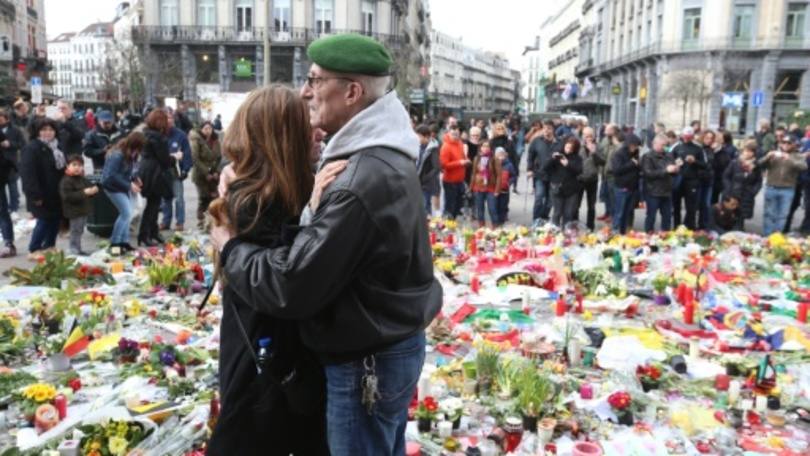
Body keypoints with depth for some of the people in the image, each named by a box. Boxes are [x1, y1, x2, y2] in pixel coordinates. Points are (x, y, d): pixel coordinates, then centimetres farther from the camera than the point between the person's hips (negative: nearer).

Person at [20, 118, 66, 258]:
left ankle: (49, 247, 25)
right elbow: (27, 173, -21)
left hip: (56, 192, 8)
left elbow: (62, 168, 22)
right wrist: (35, 194, -25)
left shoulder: (57, 147, 14)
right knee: (44, 221, -7)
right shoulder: (32, 148, -14)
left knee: (55, 220, 10)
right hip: (41, 193, -8)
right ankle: (33, 250, 7)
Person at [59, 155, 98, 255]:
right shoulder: (66, 181, -15)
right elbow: (68, 196, -24)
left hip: (84, 209, 8)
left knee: (79, 231, 15)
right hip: (74, 211, -8)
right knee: (76, 231, -3)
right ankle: (75, 250, 4)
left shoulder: (83, 180, 10)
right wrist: (83, 193, -29)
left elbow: (89, 187, 22)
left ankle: (77, 249, 25)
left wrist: (93, 190, -4)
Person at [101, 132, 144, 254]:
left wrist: (134, 178, -3)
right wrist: (129, 185, -25)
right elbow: (112, 176, -27)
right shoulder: (117, 155, -28)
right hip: (113, 186, -9)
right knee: (127, 213, -11)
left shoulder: (130, 153, -1)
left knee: (128, 212, 11)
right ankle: (114, 243, 1)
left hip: (123, 185, 9)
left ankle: (124, 241, 21)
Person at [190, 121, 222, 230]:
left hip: (213, 174, 4)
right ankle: (200, 221, 8)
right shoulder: (196, 140, -9)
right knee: (203, 198, -5)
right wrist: (206, 173, -15)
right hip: (201, 175, -4)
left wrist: (216, 171, -4)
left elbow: (219, 157, 9)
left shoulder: (215, 140, 4)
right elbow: (195, 159, -13)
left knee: (214, 197, -2)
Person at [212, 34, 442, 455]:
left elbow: (291, 285, -27)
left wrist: (229, 248, -11)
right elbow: (335, 241, 9)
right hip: (396, 344, 9)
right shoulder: (387, 158, 5)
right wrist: (319, 204, -10)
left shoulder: (361, 182, -28)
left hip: (367, 362, -9)